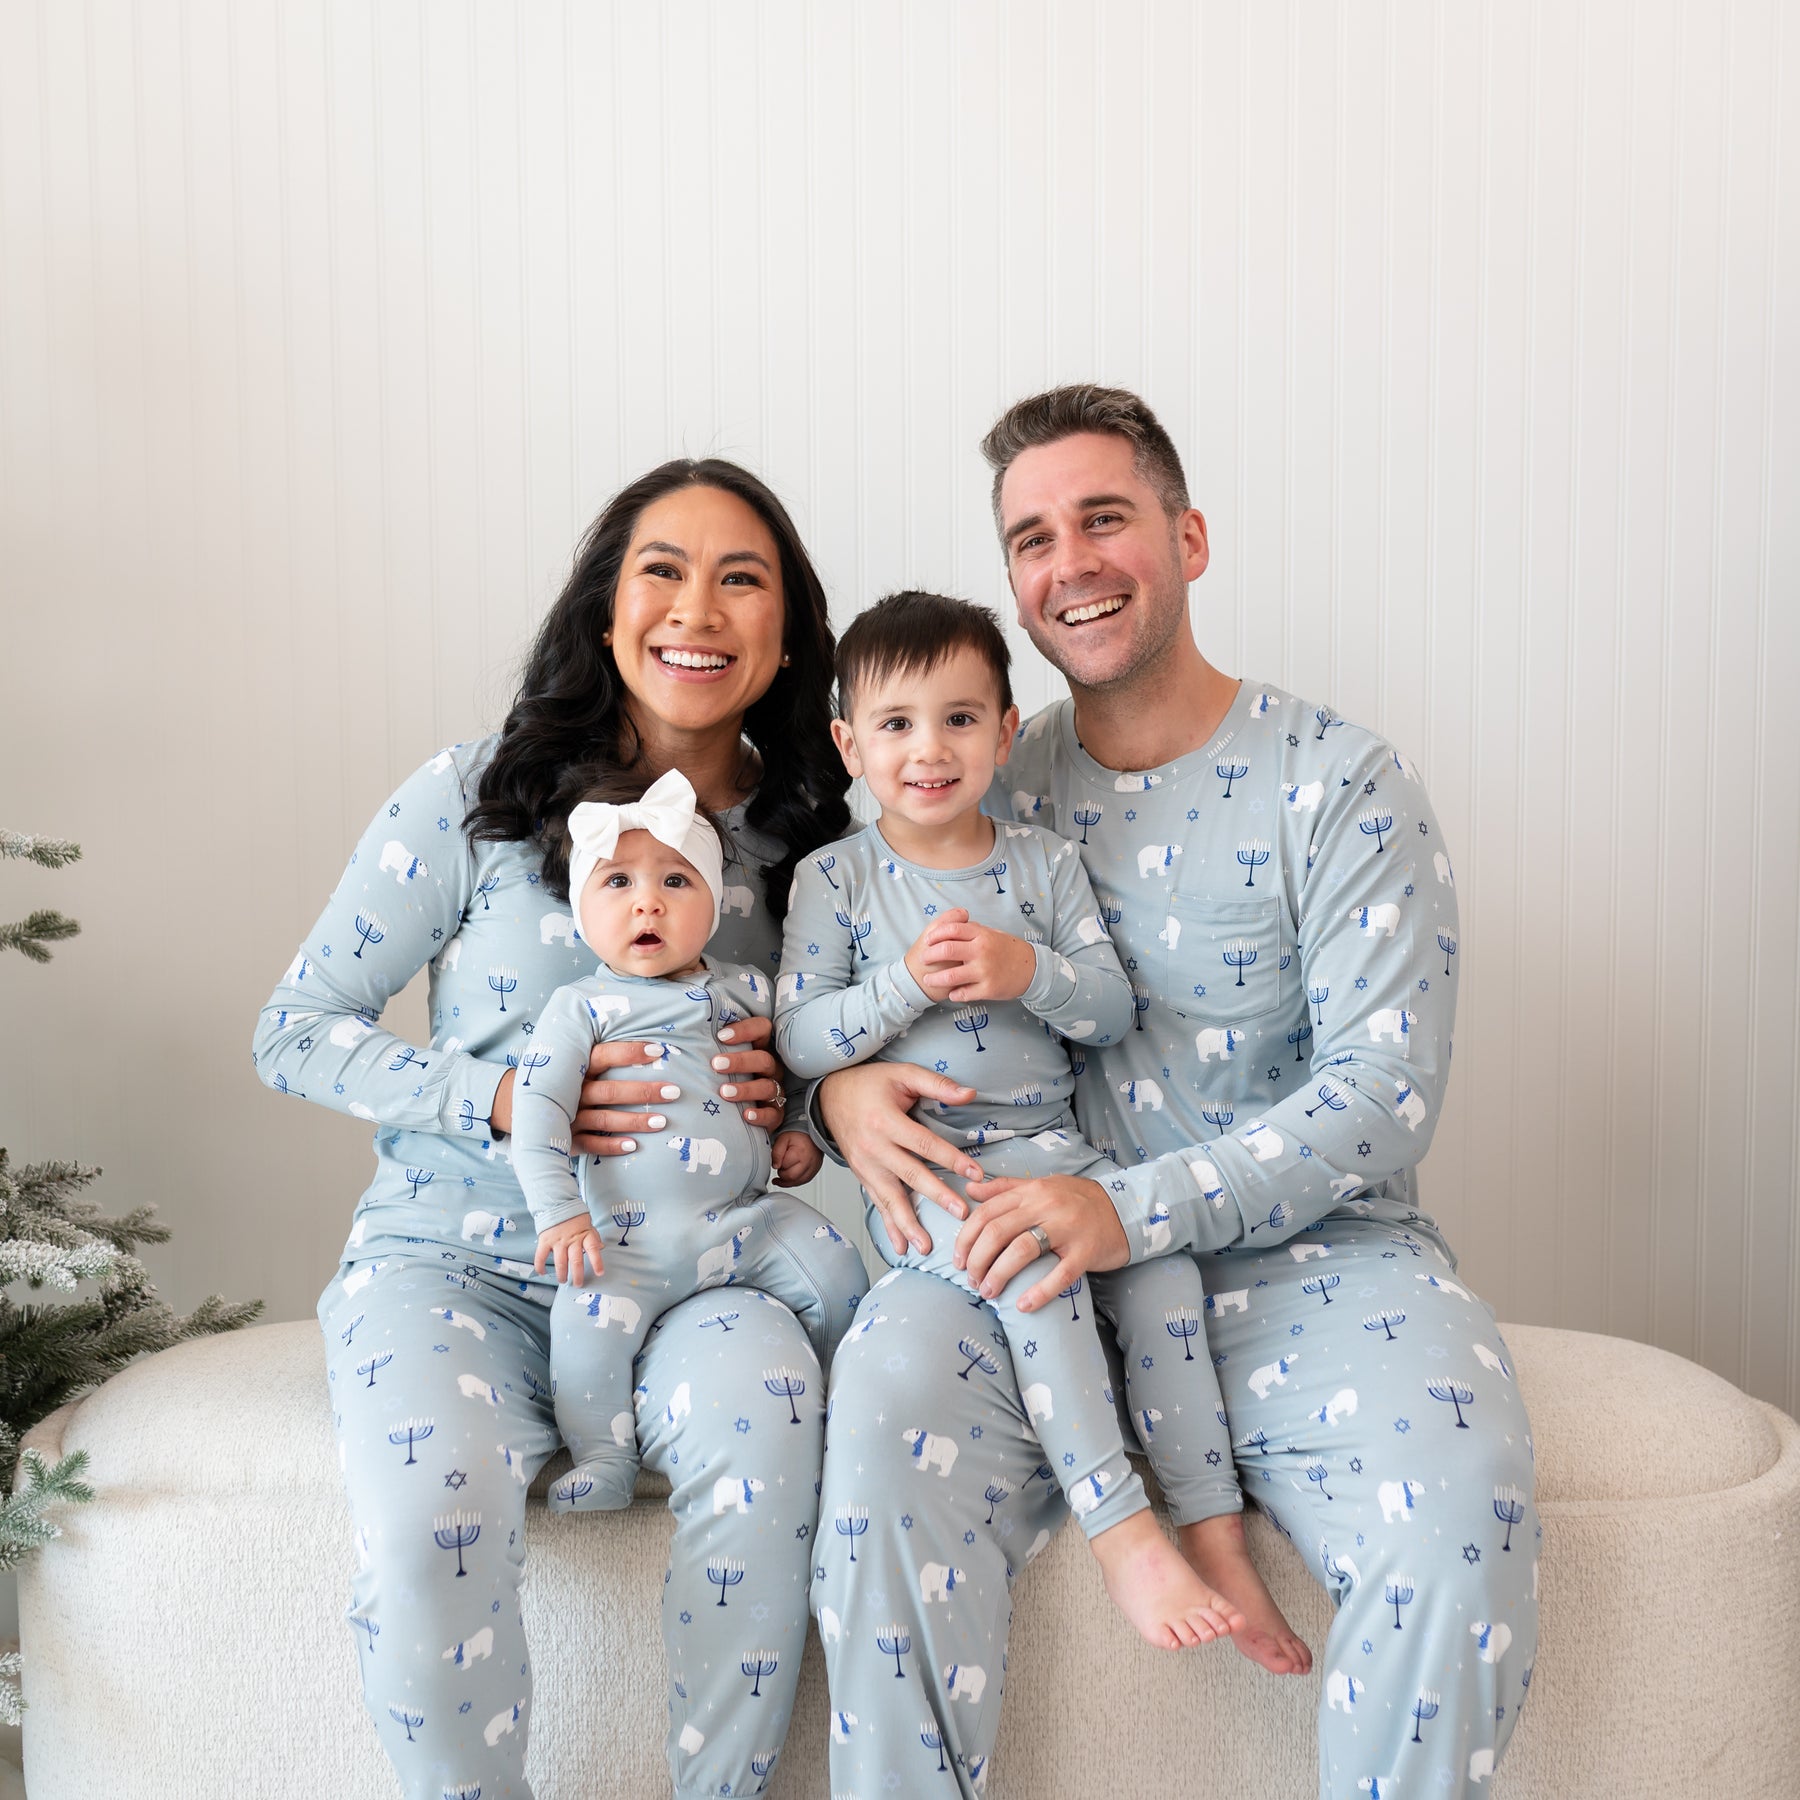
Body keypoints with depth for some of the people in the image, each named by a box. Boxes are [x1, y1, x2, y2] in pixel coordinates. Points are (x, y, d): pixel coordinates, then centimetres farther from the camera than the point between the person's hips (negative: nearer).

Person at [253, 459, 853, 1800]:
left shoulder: (805, 832, 4)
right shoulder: (480, 796, -3)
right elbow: (296, 1033, 1)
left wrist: (792, 1102, -7)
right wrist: (498, 1098, -15)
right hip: (457, 1256, -1)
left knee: (766, 1423, -32)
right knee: (430, 1522, -31)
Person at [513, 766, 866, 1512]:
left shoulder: (748, 990, 11)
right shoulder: (581, 1007, 0)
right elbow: (539, 1108, -7)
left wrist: (803, 1134, 7)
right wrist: (560, 1214, -16)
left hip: (752, 1218, 4)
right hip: (638, 1236, -3)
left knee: (837, 1273, -8)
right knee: (587, 1314, -26)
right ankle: (603, 1460, -7)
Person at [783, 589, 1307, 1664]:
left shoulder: (1046, 864, 10)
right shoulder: (837, 878, 3)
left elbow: (1115, 1011, 4)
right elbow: (799, 1041, -3)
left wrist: (1028, 971, -15)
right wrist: (908, 983, -17)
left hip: (1047, 1147, 3)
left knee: (1162, 1251, -21)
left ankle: (1215, 1538, -13)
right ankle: (1121, 1528, -25)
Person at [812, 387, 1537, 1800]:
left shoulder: (1340, 781, -2)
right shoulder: (994, 785, 8)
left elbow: (1385, 1088, -10)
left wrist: (1134, 1209, -23)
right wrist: (838, 1078, -11)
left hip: (1307, 1257, -2)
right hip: (1039, 1258, 2)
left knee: (1457, 1521, -28)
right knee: (887, 1391, -28)